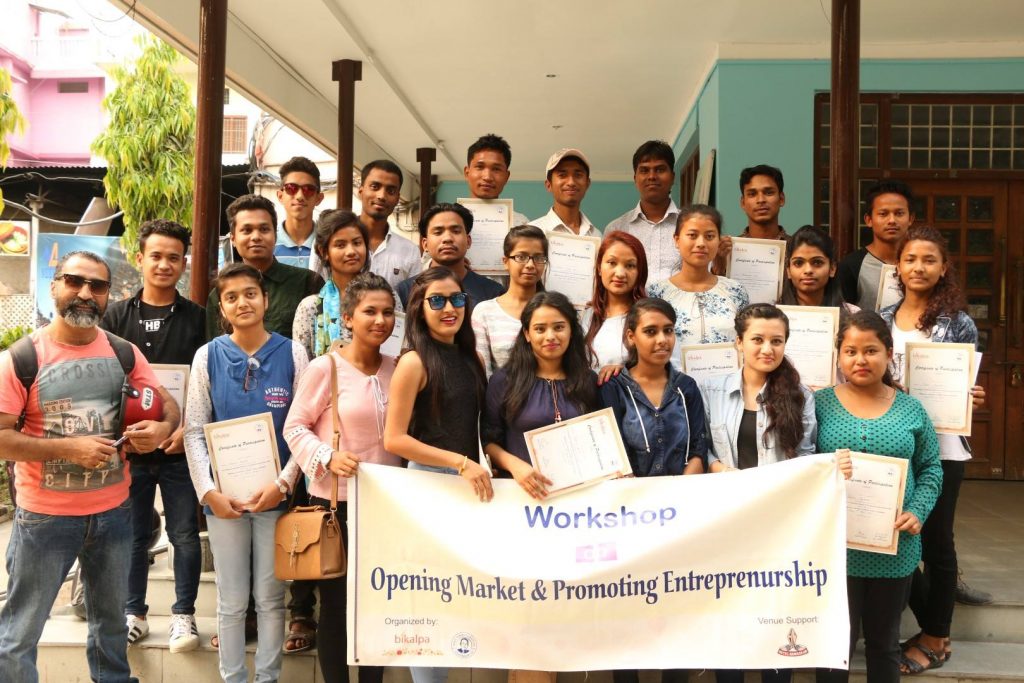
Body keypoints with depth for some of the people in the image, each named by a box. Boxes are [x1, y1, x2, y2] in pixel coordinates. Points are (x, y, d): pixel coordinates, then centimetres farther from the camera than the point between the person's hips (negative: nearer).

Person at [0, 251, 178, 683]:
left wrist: (161, 428, -20)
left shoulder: (124, 354, -1)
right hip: (44, 516, -4)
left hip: (113, 511, 4)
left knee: (111, 618, 23)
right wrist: (68, 448, -24)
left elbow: (169, 405, 3)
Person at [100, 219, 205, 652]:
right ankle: (134, 613, 25)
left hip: (181, 448, -1)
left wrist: (189, 430, -11)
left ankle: (183, 615, 20)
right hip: (128, 447, 1)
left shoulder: (196, 318, 2)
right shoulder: (117, 316, 6)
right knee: (132, 535, 10)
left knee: (185, 535, 6)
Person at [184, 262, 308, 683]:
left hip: (276, 492, 0)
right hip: (224, 495, 1)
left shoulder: (292, 354, -1)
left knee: (271, 598, 9)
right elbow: (194, 431, 2)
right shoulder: (208, 356, 2)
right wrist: (208, 491, -7)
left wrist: (284, 482, -11)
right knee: (231, 601, 10)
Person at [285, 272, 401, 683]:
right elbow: (295, 427, -8)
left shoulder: (396, 370, 4)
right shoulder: (324, 367, -11)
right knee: (336, 603, 9)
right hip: (336, 501, -4)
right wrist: (328, 458, -24)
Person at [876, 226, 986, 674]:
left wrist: (972, 400, -21)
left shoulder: (958, 323, -4)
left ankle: (936, 640, 25)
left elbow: (970, 386, -1)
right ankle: (931, 624, 29)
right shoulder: (882, 319, 5)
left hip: (940, 448, -3)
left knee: (934, 541, 7)